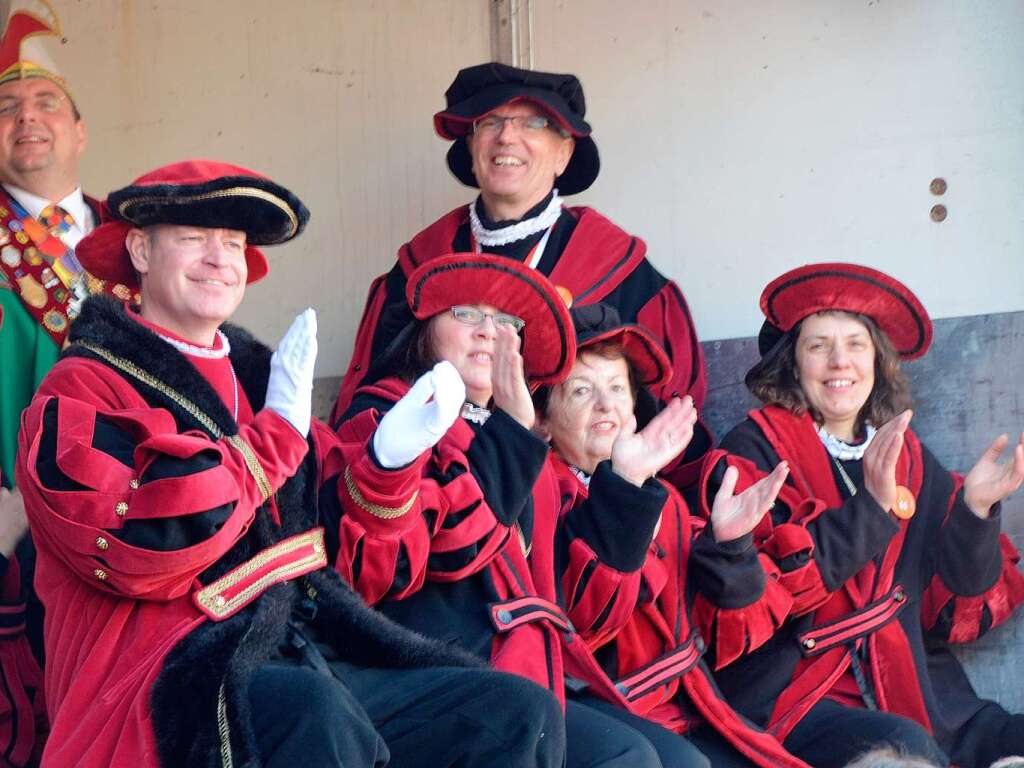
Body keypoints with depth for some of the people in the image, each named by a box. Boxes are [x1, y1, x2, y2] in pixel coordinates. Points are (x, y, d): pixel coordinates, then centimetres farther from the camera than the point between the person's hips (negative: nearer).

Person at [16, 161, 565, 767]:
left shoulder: (258, 374, 19)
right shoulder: (80, 394, 0)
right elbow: (149, 549, -19)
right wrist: (278, 429, -9)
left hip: (311, 660, 7)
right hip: (183, 678, -7)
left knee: (523, 709, -8)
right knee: (315, 715, -39)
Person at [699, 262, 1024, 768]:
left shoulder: (908, 460, 15)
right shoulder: (757, 449, 1)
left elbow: (950, 612, 12)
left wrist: (974, 509, -2)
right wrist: (869, 506, -19)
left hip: (899, 697, 4)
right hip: (787, 699, -4)